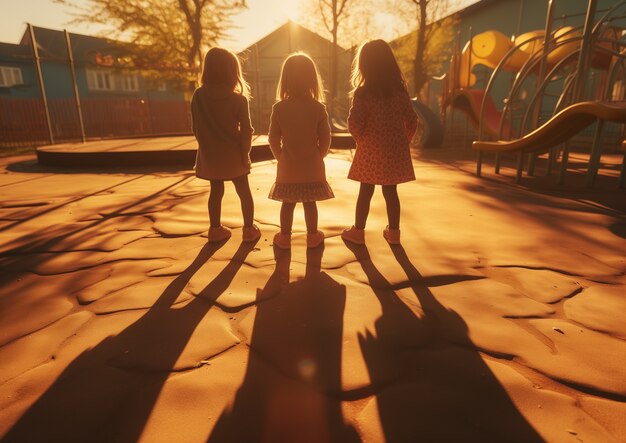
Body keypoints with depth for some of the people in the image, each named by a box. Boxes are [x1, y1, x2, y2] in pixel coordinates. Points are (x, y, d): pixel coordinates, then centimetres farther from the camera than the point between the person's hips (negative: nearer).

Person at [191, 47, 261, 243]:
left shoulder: (198, 96, -2)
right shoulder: (238, 99, -11)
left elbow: (196, 127, 4)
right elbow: (245, 130, -12)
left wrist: (206, 146, 14)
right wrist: (245, 153, -1)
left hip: (210, 154, 3)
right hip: (232, 154, -3)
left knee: (216, 191, 15)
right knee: (244, 191, 10)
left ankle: (215, 229, 22)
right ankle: (249, 229, 15)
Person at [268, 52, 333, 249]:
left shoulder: (279, 108, -9)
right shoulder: (318, 108, -10)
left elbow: (274, 140, -5)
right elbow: (325, 139, -7)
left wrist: (280, 158, 12)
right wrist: (318, 157, 10)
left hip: (287, 166, 0)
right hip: (312, 166, 0)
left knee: (287, 203, 11)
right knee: (310, 202, 12)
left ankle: (284, 237, 21)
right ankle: (312, 236, 24)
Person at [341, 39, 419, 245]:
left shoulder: (363, 92, -10)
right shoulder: (400, 90, 1)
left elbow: (354, 124, -14)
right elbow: (412, 120, 2)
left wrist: (361, 139, 4)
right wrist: (402, 141, 14)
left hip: (370, 151, -3)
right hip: (395, 150, 3)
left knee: (365, 191, 8)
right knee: (390, 191, 12)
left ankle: (358, 231, 18)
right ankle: (393, 232, 22)